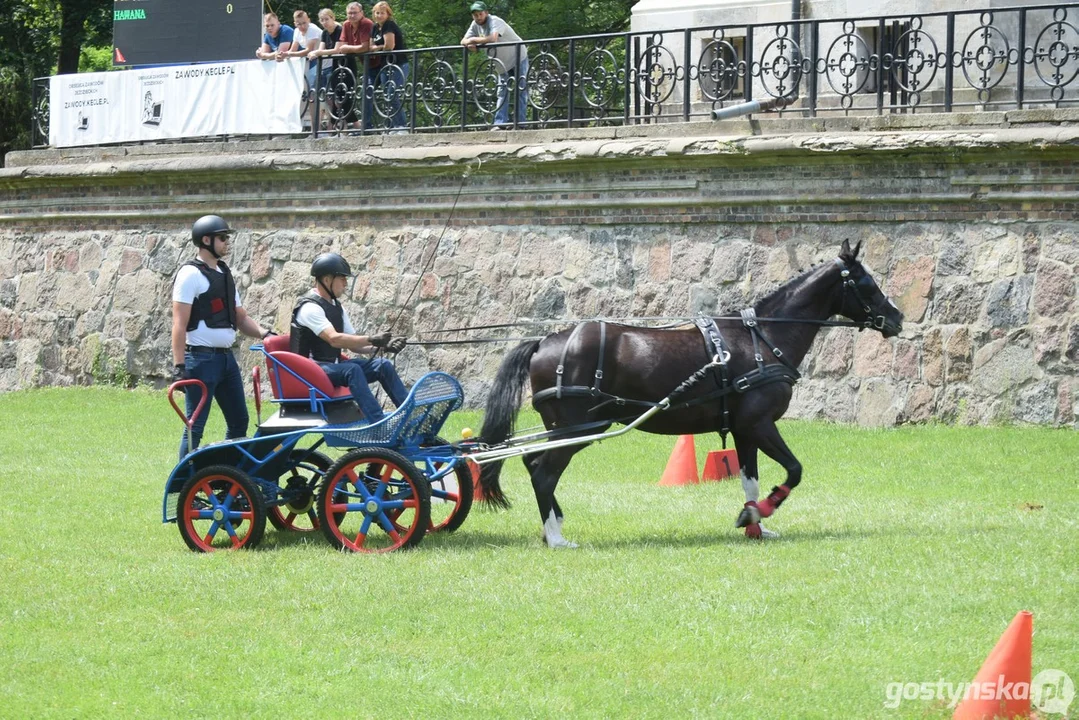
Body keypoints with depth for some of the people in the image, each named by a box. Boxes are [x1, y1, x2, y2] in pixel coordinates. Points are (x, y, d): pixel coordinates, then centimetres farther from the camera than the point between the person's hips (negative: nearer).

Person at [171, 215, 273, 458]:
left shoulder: (224, 273, 16)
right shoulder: (191, 274, -10)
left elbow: (240, 317, 20)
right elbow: (180, 324, -15)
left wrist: (264, 334, 0)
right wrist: (179, 365, -21)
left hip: (226, 357, 9)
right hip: (202, 358, -9)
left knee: (239, 421, 12)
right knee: (195, 426, -6)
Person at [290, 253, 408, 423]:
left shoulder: (336, 307, 15)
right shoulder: (309, 307, -15)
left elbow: (353, 344, 14)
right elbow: (334, 339, -28)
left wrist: (384, 345, -2)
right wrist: (371, 340, -31)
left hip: (333, 367, 9)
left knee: (383, 365, -7)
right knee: (352, 369, -35)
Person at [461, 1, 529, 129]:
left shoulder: (495, 21, -25)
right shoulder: (475, 25, -2)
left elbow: (492, 39, -43)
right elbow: (464, 41, -4)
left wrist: (474, 40, -31)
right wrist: (470, 45, -29)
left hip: (518, 59, -8)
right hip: (503, 63, 8)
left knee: (520, 92, -9)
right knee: (502, 94, 2)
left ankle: (520, 123, -13)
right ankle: (500, 123, -2)